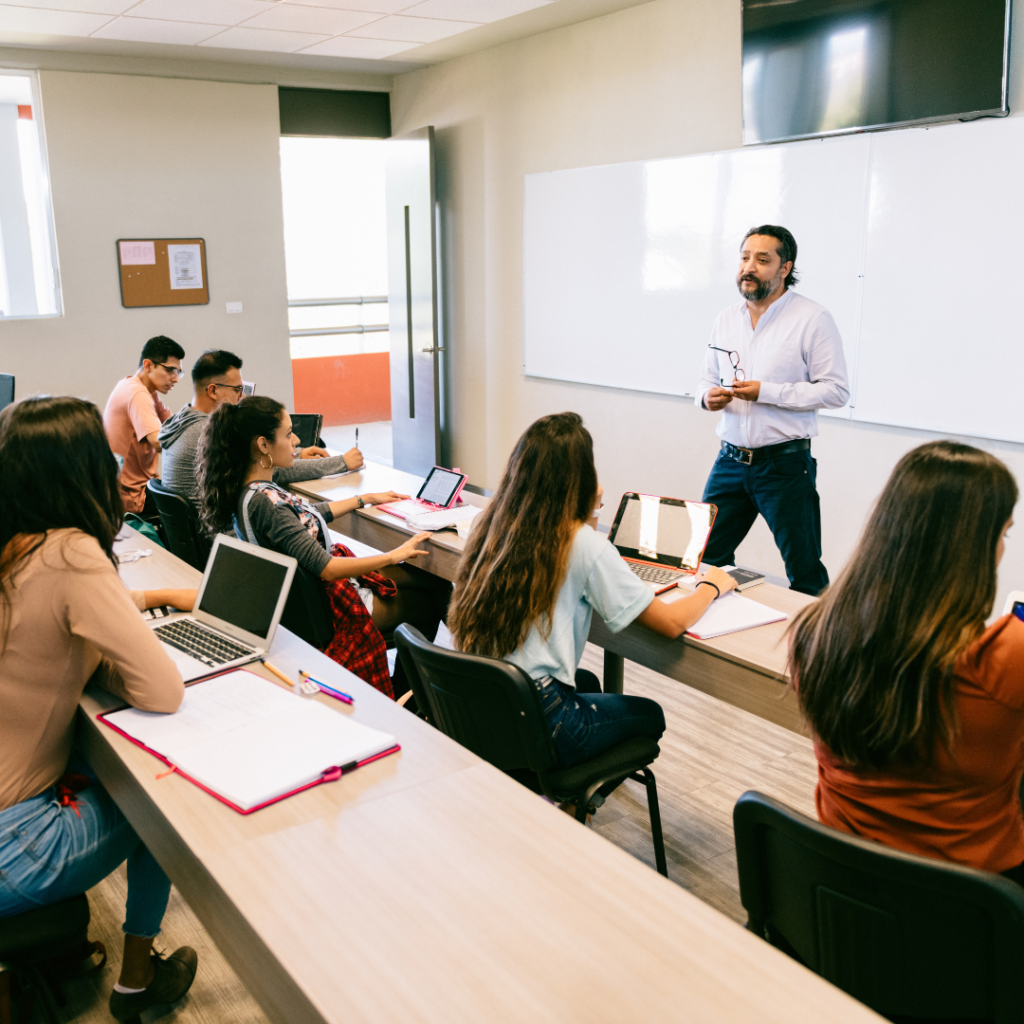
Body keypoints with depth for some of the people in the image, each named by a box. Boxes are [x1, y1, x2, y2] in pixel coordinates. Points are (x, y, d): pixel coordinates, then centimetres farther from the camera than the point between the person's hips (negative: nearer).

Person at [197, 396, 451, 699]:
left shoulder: (248, 489, -1)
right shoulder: (263, 503, -31)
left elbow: (307, 515, 17)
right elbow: (325, 569, -30)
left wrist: (366, 499, 23)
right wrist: (393, 555, -22)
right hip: (329, 607, -9)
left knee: (435, 583, 10)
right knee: (429, 605, 7)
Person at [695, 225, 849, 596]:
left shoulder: (813, 318, -6)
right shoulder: (726, 319, 12)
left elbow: (836, 390, -11)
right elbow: (707, 380, 20)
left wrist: (766, 392, -18)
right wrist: (708, 397, -5)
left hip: (785, 464, -5)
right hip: (730, 460, 5)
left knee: (805, 573, 3)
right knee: (706, 559, 8)